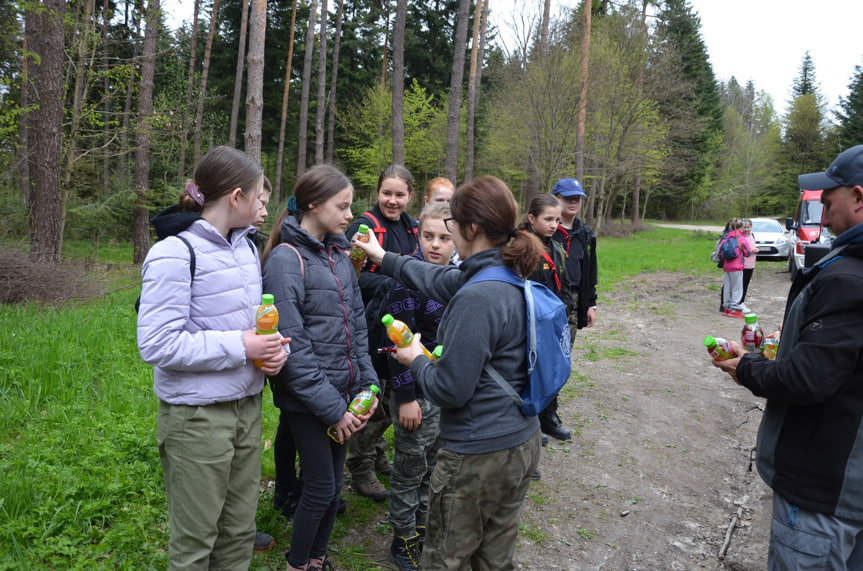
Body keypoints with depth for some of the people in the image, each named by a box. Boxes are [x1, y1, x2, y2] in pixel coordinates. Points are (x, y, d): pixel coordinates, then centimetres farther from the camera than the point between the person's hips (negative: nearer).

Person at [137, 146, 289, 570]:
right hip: (197, 416, -7)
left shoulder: (244, 247, 7)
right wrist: (239, 347, -19)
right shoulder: (175, 253, -16)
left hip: (247, 405, 7)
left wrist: (273, 345, -3)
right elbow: (156, 344, -20)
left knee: (239, 531, 18)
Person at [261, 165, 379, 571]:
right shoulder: (286, 259, -15)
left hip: (341, 391, 7)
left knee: (333, 484, 16)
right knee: (320, 487, 4)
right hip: (306, 397, -7)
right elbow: (291, 344, -19)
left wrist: (365, 384, 3)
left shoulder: (338, 254, 7)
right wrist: (331, 406, -16)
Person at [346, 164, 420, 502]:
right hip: (373, 328, -7)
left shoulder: (410, 228, 11)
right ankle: (361, 468, 18)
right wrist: (391, 285, -26)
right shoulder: (366, 226, -12)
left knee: (391, 398, 17)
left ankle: (377, 454, 37)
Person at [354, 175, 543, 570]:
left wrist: (416, 360, -3)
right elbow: (441, 281, 17)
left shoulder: (477, 299, -27)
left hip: (478, 455, -9)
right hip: (521, 443, 9)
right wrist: (383, 258, 26)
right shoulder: (510, 278, 2)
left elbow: (449, 389, -24)